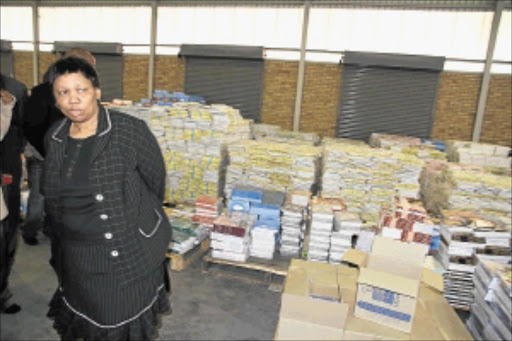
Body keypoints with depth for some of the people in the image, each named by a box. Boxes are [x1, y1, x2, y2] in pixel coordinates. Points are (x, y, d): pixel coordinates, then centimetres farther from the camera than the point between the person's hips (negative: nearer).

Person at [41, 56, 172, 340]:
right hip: (79, 261, 5)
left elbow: (156, 180, -6)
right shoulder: (53, 138, 0)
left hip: (132, 256, -4)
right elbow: (53, 194, 13)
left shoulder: (131, 131, -17)